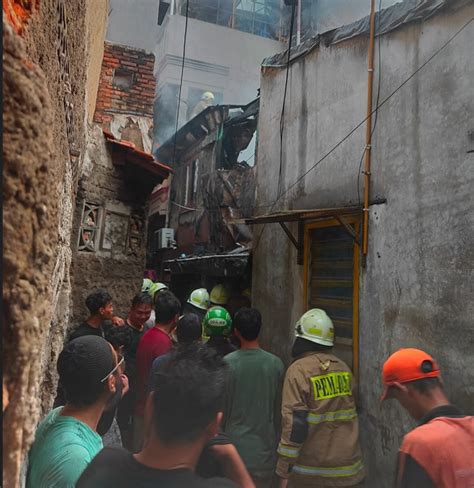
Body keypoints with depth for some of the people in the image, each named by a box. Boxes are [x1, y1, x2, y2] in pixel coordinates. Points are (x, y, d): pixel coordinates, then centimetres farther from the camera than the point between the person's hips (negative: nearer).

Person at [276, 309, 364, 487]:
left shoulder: (299, 370, -15)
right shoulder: (344, 368, 2)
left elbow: (295, 424, -19)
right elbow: (349, 414, 10)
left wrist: (283, 471, -12)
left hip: (311, 473, -5)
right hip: (347, 468, 5)